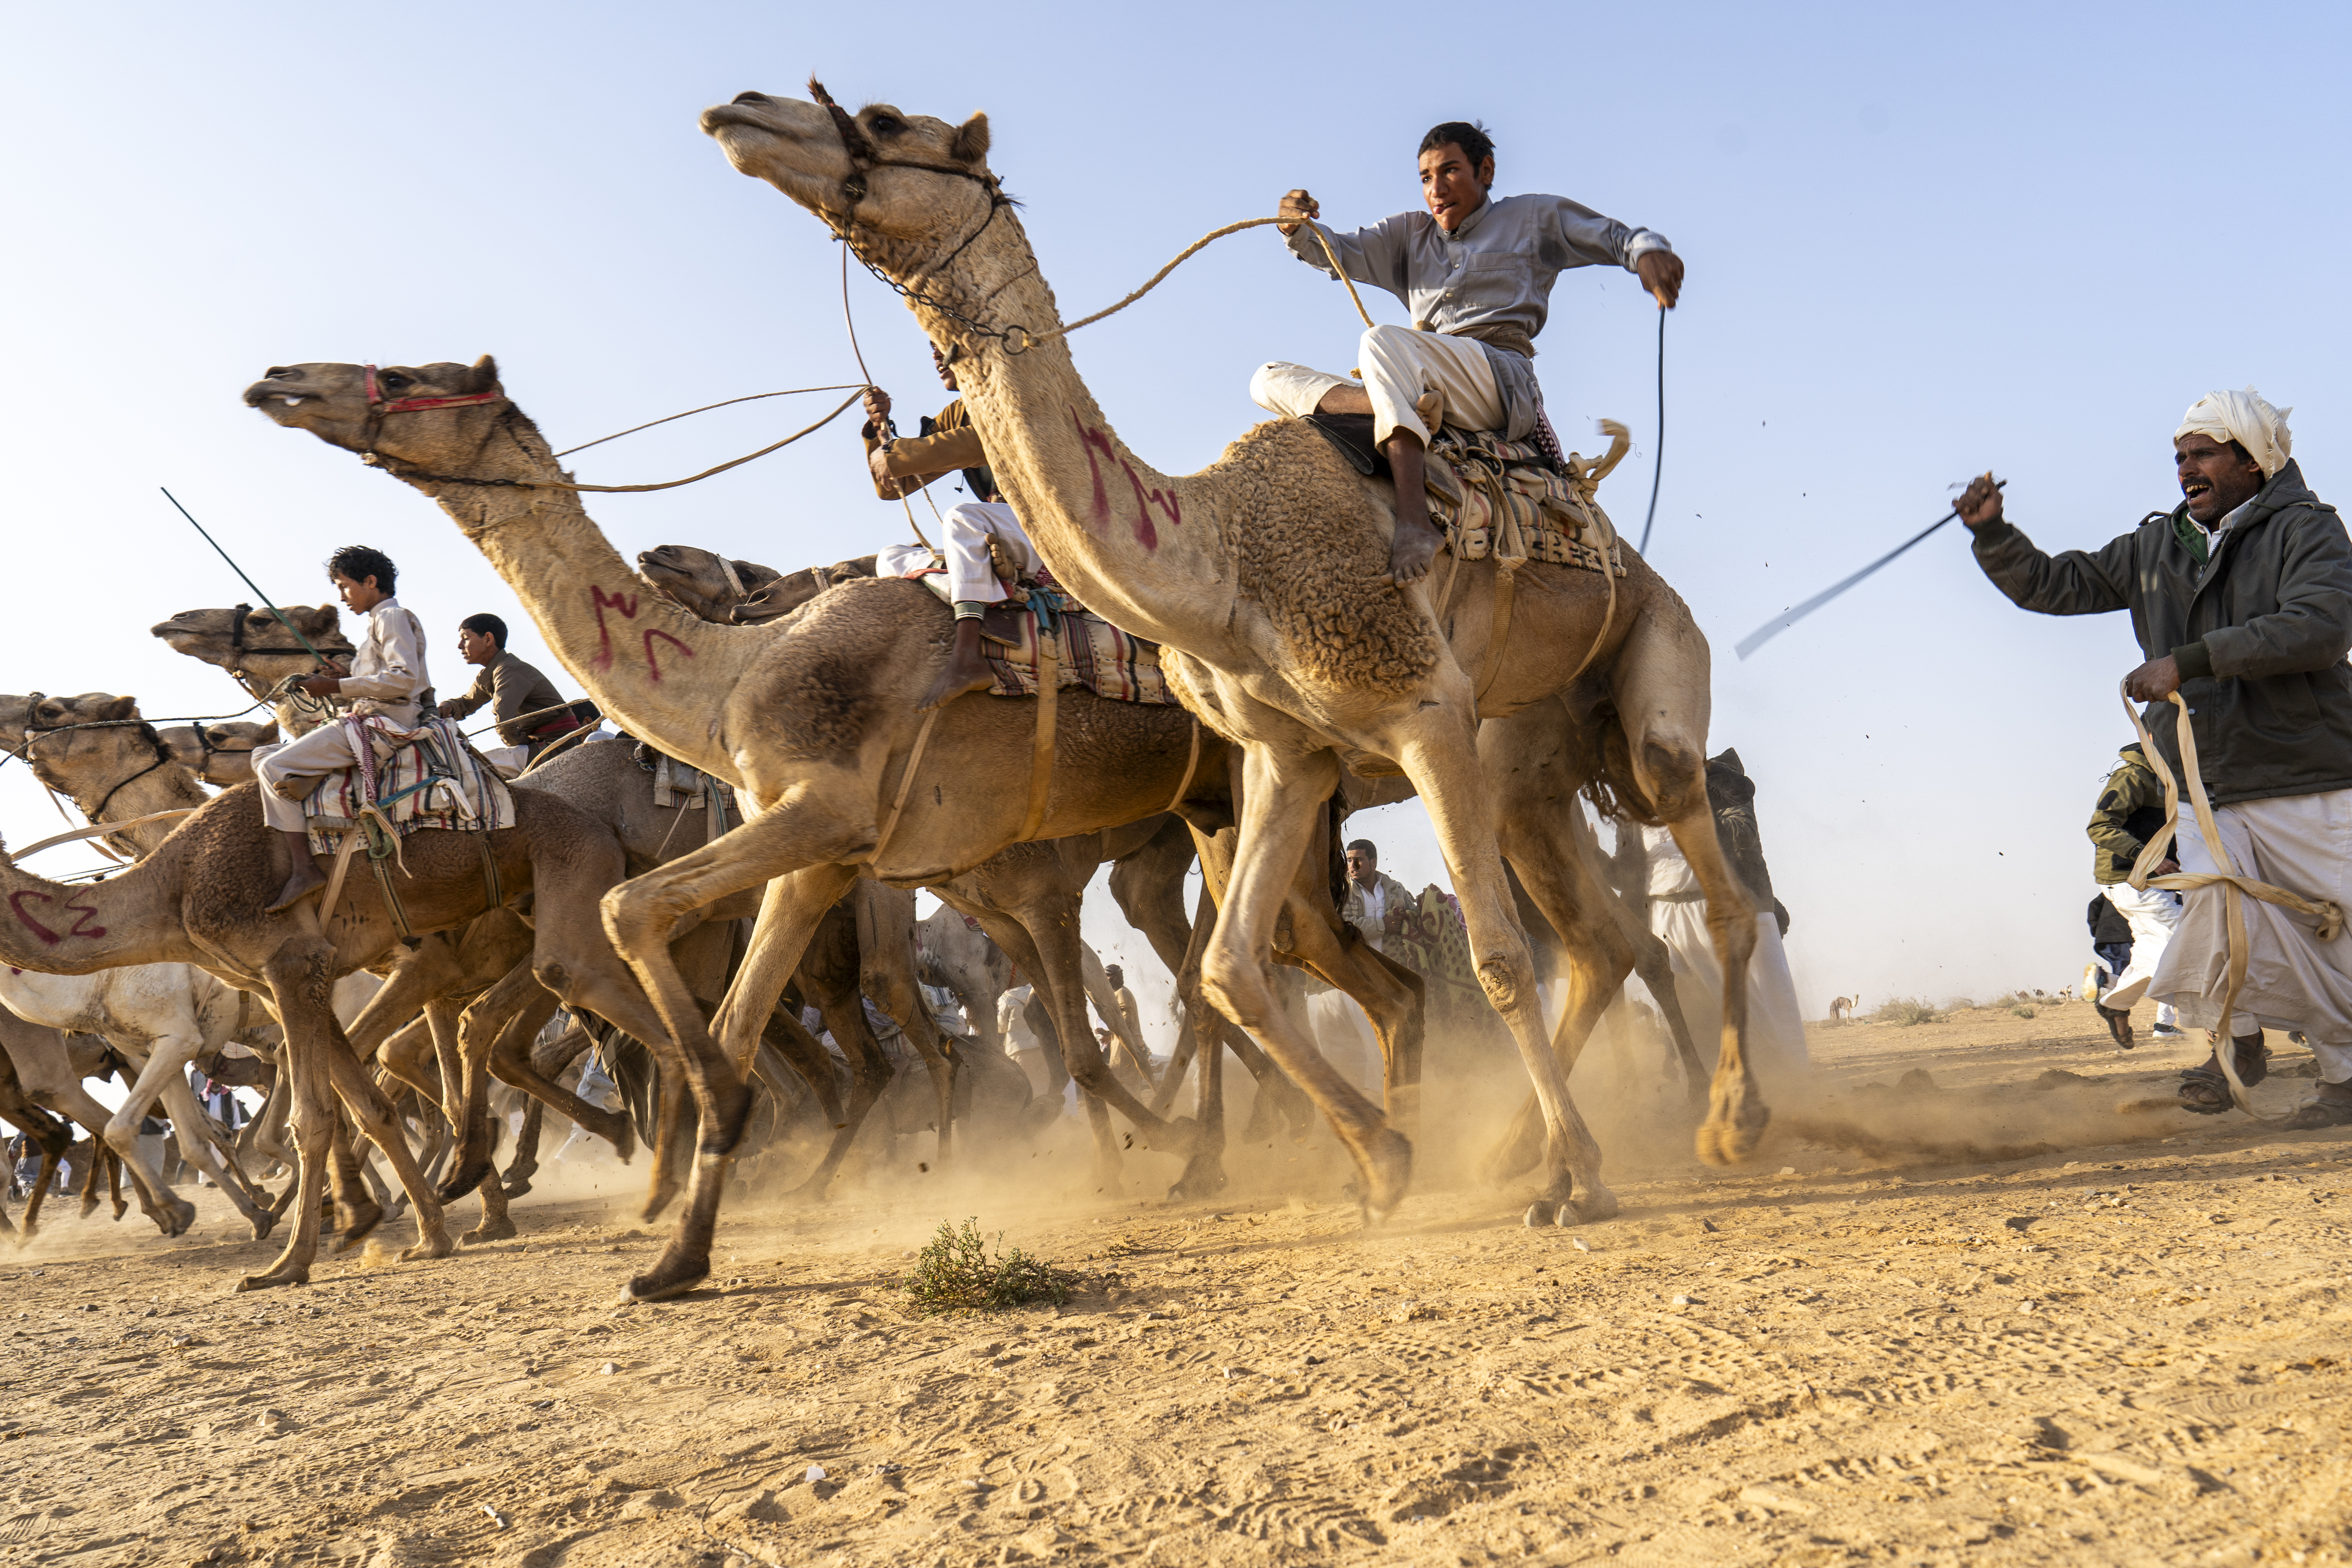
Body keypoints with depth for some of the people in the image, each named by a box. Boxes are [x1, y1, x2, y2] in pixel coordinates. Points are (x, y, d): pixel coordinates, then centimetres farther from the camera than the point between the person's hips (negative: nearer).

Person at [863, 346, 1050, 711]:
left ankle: (968, 658, -46)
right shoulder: (956, 416, 20)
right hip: (996, 547, 9)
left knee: (964, 516, -35)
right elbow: (892, 486, 20)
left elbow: (984, 440, -25)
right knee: (890, 561, 4)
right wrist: (880, 427, 2)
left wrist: (894, 455, -17)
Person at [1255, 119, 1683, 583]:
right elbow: (1342, 254, 16)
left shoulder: (1532, 218, 20)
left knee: (1382, 341, -36)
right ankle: (1373, 405, -37)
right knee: (1270, 381, -5)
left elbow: (1618, 237, 18)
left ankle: (1414, 520, -53)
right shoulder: (1409, 234, 29)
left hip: (1501, 377, -6)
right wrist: (1299, 231, -8)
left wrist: (1649, 250, -7)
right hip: (1424, 389, 6)